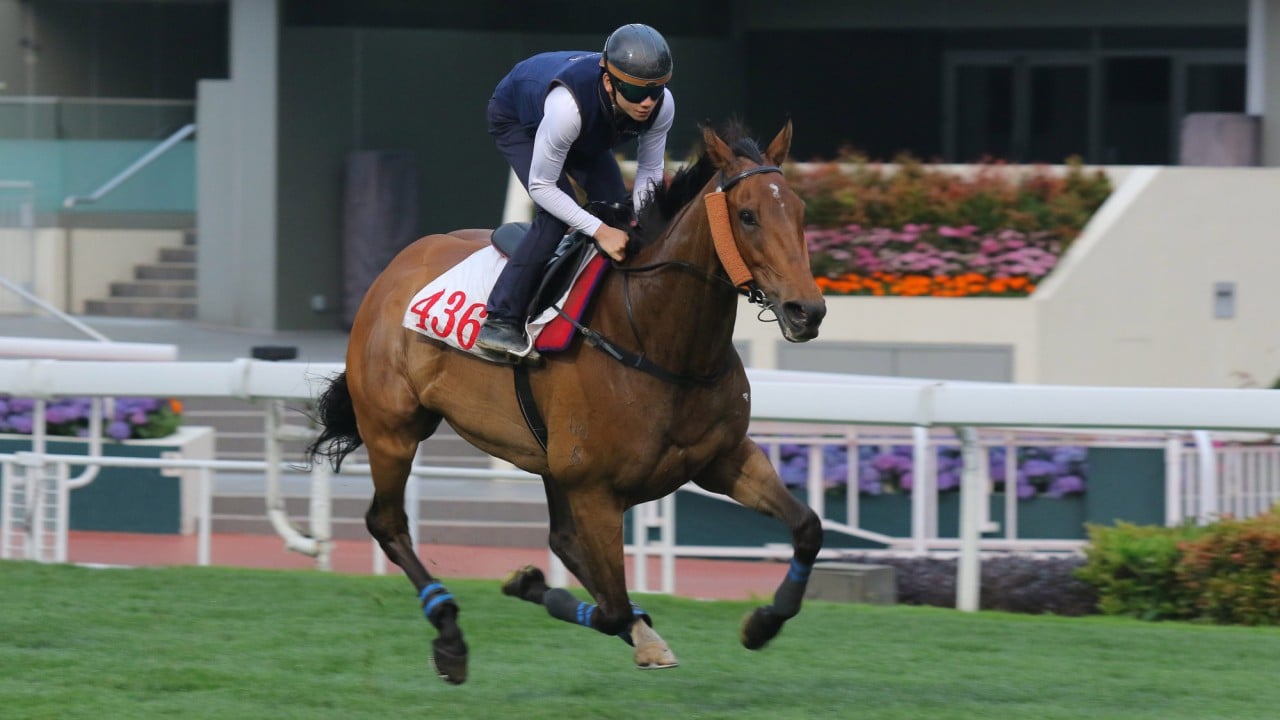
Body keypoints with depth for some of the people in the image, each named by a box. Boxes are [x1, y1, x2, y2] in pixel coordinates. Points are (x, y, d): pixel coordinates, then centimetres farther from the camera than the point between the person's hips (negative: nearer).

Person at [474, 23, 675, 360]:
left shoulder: (662, 105, -32)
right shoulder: (567, 104, -48)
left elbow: (650, 168, -14)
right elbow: (541, 185, -38)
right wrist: (599, 231, -42)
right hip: (516, 120, -6)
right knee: (555, 217, -25)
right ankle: (500, 320, -20)